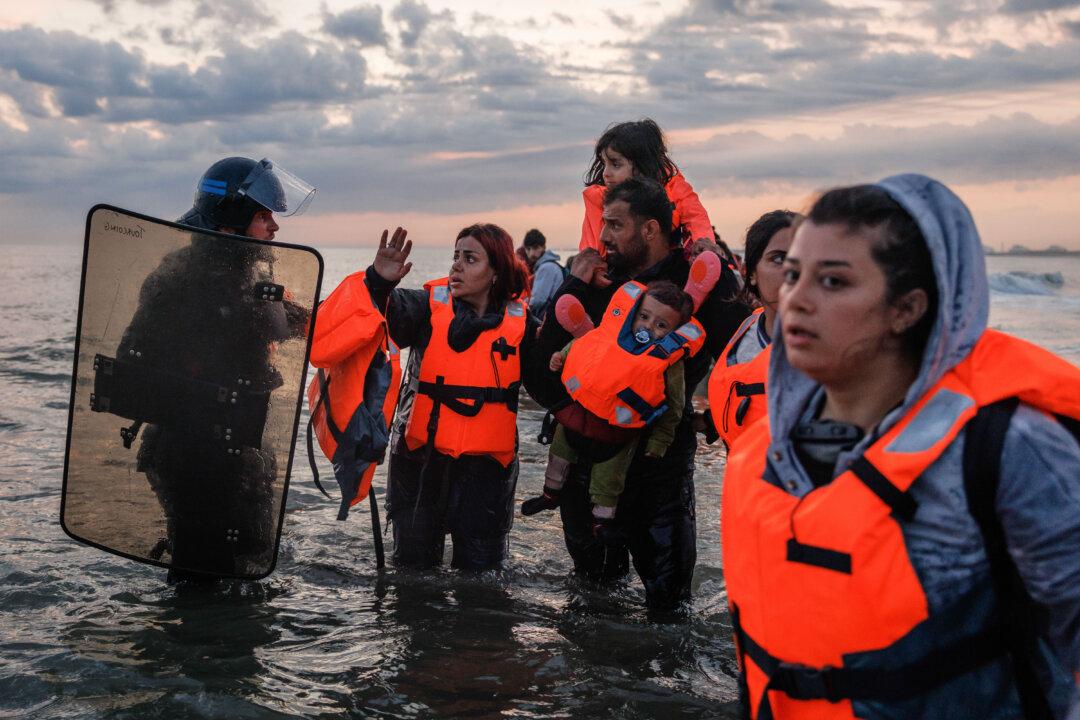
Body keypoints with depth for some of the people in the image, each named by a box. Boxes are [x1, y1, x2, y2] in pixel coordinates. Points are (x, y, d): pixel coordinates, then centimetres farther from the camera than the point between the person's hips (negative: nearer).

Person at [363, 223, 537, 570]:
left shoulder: (520, 323, -1)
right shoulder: (431, 305, -4)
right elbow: (393, 315, -23)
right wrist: (380, 283, -43)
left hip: (486, 467, 0)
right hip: (421, 460, 0)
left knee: (480, 567, 10)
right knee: (413, 562, 14)